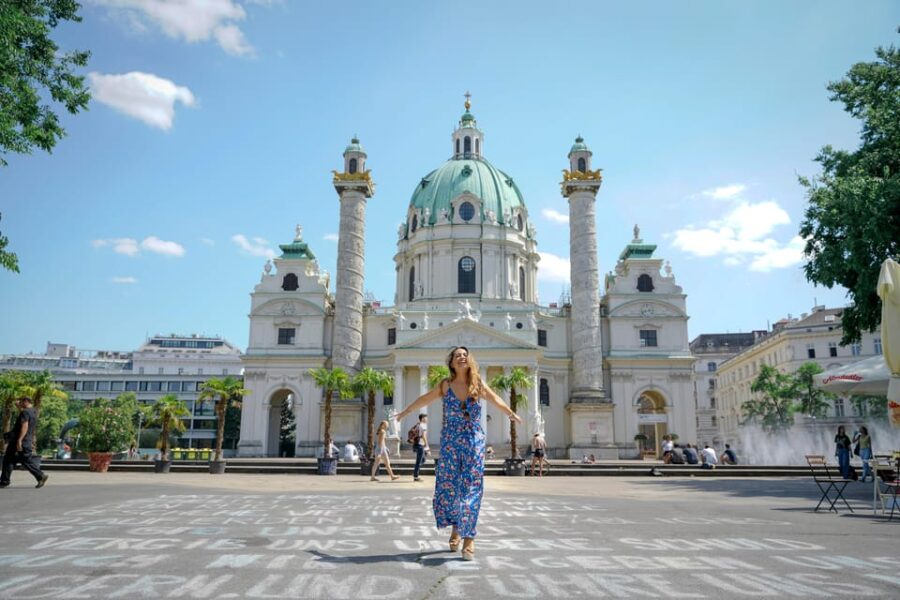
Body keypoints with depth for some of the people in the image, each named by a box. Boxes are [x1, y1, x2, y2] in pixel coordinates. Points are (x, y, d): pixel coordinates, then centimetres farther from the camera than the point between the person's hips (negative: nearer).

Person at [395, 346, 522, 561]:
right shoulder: (446, 385, -1)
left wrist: (512, 414, 26)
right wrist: (405, 412, 22)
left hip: (474, 442, 0)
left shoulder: (478, 385, 0)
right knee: (449, 487, 3)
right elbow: (424, 400, 13)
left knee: (471, 488, -3)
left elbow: (496, 400, 18)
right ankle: (456, 527, 26)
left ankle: (469, 538, 2)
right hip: (450, 443, 0)